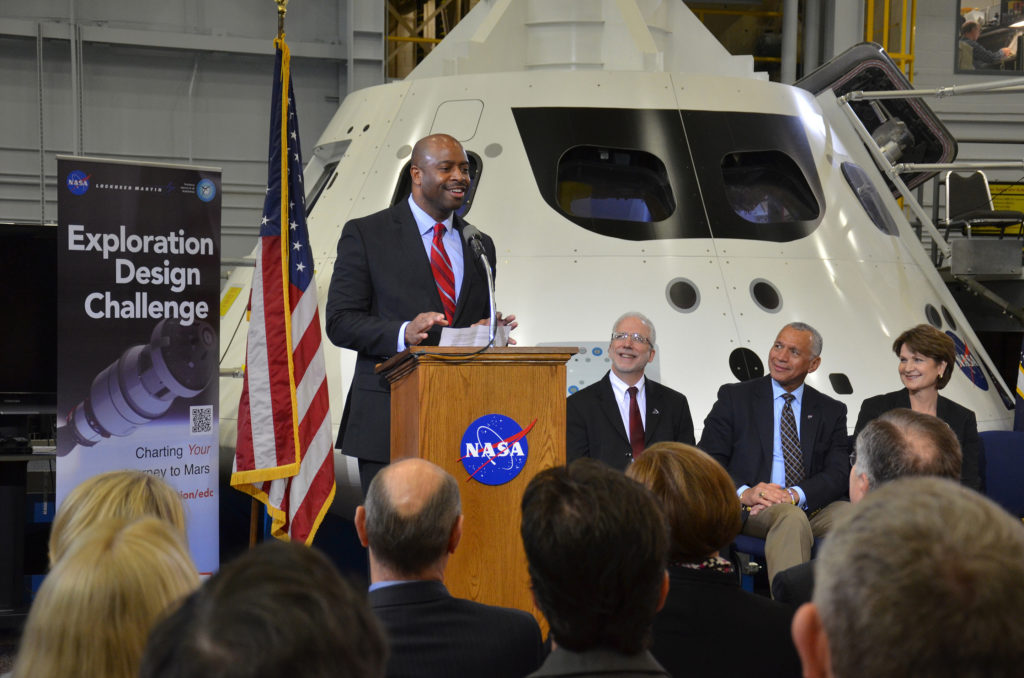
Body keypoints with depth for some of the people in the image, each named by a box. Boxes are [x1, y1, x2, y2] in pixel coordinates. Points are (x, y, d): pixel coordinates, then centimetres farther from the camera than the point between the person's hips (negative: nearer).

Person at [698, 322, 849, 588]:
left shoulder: (832, 411, 18)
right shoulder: (734, 397, 12)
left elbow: (838, 474, 3)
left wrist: (795, 495, -17)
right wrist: (744, 493, -18)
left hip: (812, 507, 3)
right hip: (750, 509, -2)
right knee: (791, 517, -37)